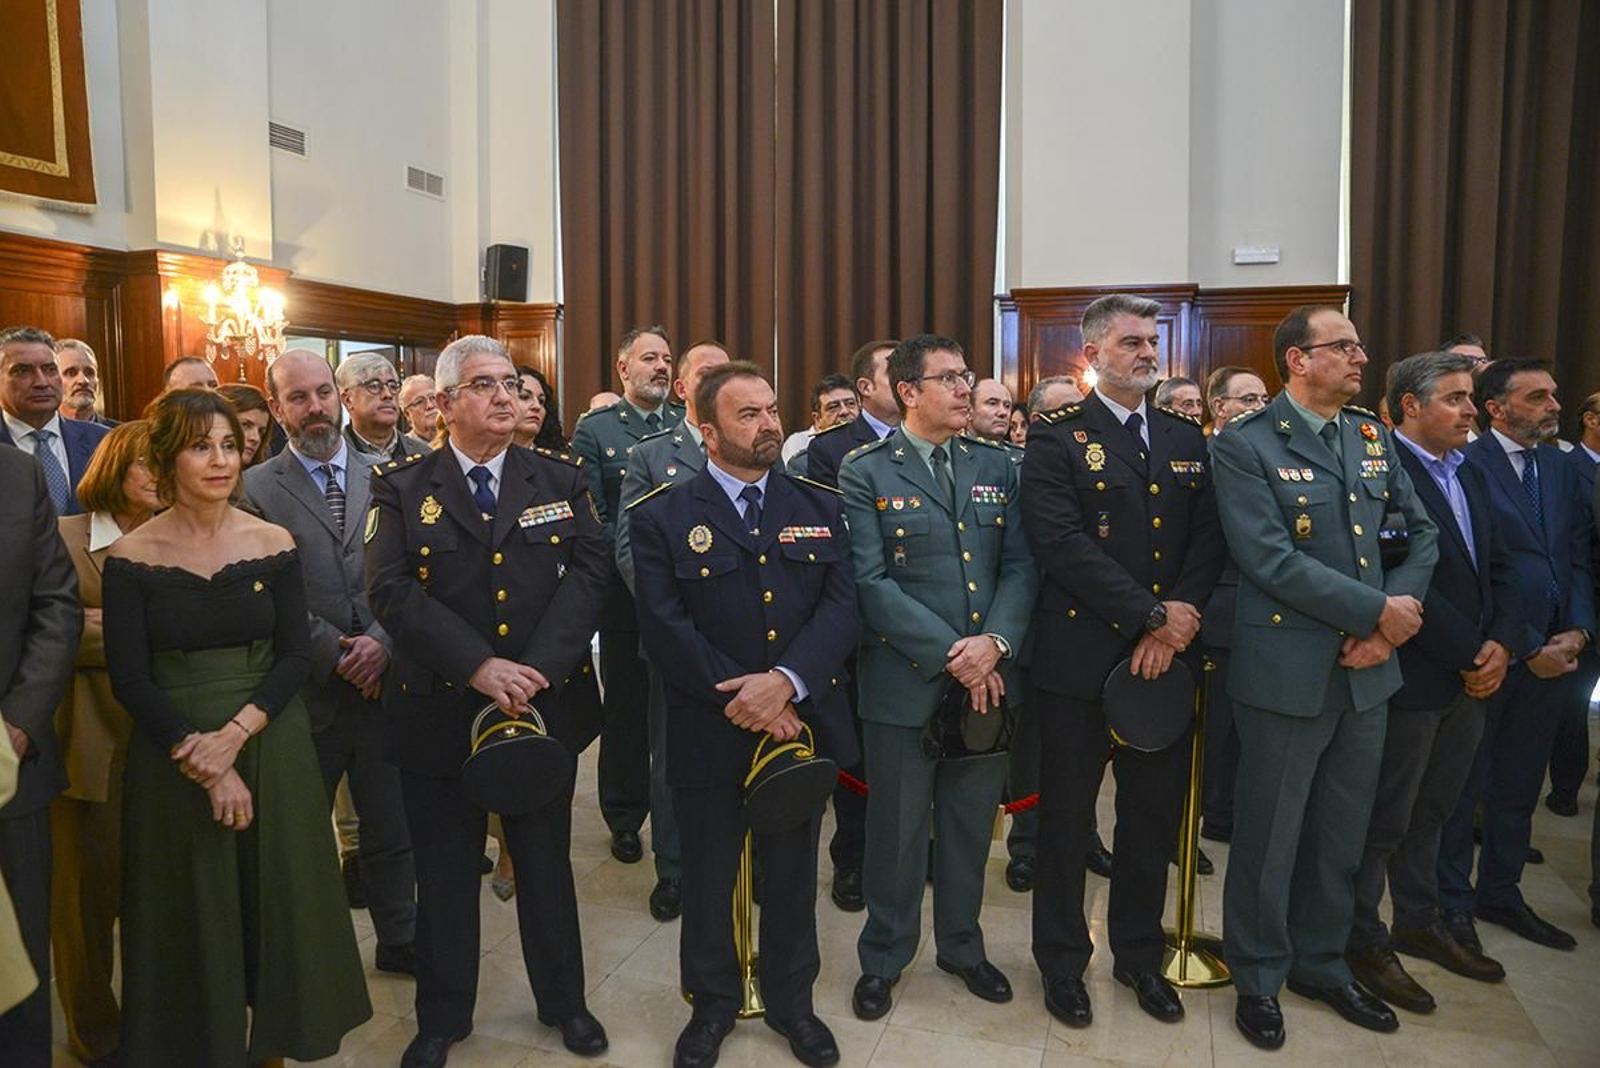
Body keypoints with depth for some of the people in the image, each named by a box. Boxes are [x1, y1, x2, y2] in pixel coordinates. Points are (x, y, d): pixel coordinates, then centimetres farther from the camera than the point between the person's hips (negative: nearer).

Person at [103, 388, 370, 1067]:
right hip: (172, 758, -1)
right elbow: (128, 678, -7)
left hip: (272, 748, 1)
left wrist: (236, 732, -17)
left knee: (277, 905, 10)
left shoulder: (274, 544, -2)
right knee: (191, 920, 10)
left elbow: (293, 657, -2)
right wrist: (203, 766, -13)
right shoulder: (131, 557, -6)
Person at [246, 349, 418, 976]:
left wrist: (382, 641, -12)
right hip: (307, 689, -2)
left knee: (391, 828, 14)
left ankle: (399, 941, 31)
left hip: (383, 682, 2)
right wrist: (334, 650, -12)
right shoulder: (256, 488, -2)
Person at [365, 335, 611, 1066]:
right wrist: (478, 666, -23)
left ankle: (564, 1002, 37)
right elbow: (392, 592, -13)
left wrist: (539, 668, -20)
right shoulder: (402, 488, -2)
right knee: (445, 875, 15)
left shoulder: (561, 479, 3)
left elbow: (587, 574, -7)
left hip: (546, 705, 1)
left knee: (547, 864, 17)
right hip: (440, 710, -1)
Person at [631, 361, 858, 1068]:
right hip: (708, 733, -2)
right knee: (708, 876, 15)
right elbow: (664, 626, -12)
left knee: (793, 872, 17)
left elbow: (841, 606, -6)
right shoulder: (662, 517, -4)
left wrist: (785, 681, -20)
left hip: (802, 722, 3)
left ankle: (791, 999, 40)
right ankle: (713, 1002, 39)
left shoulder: (821, 507, 4)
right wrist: (740, 699, -18)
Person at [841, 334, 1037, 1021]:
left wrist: (995, 642, -14)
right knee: (897, 830, 10)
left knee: (971, 826, 17)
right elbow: (871, 581, -13)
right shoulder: (865, 472, -5)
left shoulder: (996, 467, 8)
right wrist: (949, 653, -18)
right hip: (904, 680, -4)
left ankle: (962, 945, 39)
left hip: (988, 679, 4)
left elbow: (1020, 566, 3)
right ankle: (883, 958, 31)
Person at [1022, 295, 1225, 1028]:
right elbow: (1060, 543, -17)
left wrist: (1176, 623, -12)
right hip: (1079, 658, -4)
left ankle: (1140, 954, 35)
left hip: (1166, 659, 5)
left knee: (1155, 815, 15)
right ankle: (1062, 960, 28)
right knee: (1066, 816, 9)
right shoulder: (1057, 439, -5)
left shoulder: (1187, 440, 11)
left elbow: (1208, 541, 4)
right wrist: (1151, 614, -18)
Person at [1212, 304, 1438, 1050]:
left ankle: (1321, 962, 37)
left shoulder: (1374, 436, 10)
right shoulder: (1245, 446, -10)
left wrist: (1392, 619, -8)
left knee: (1342, 834, 17)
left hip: (1366, 668, 6)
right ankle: (1258, 976, 27)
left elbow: (1422, 532, 7)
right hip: (1286, 671, -6)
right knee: (1270, 834, 8)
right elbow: (1270, 560, -18)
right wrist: (1379, 611, -16)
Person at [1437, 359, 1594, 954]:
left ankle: (1501, 893, 31)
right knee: (1464, 781, 6)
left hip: (1554, 651, 7)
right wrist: (1526, 647, -14)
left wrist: (1576, 630, -4)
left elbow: (1580, 556, 10)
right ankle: (1452, 900, 20)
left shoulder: (1560, 469, 11)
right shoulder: (1468, 465, -12)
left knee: (1520, 782, 16)